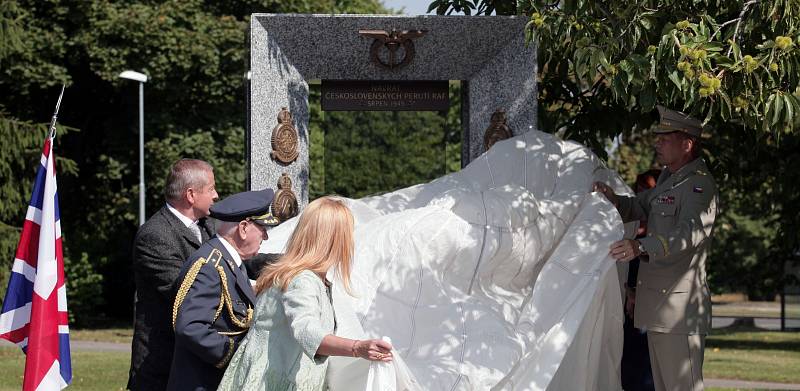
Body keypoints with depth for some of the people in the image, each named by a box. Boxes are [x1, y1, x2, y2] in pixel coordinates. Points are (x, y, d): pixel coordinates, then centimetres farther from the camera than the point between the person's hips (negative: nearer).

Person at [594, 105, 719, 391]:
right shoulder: (667, 178, 17)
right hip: (658, 310, 10)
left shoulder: (699, 185, -16)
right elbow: (638, 207, 23)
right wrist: (612, 199, 0)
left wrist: (641, 247, -46)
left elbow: (690, 231, -32)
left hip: (680, 309, -10)